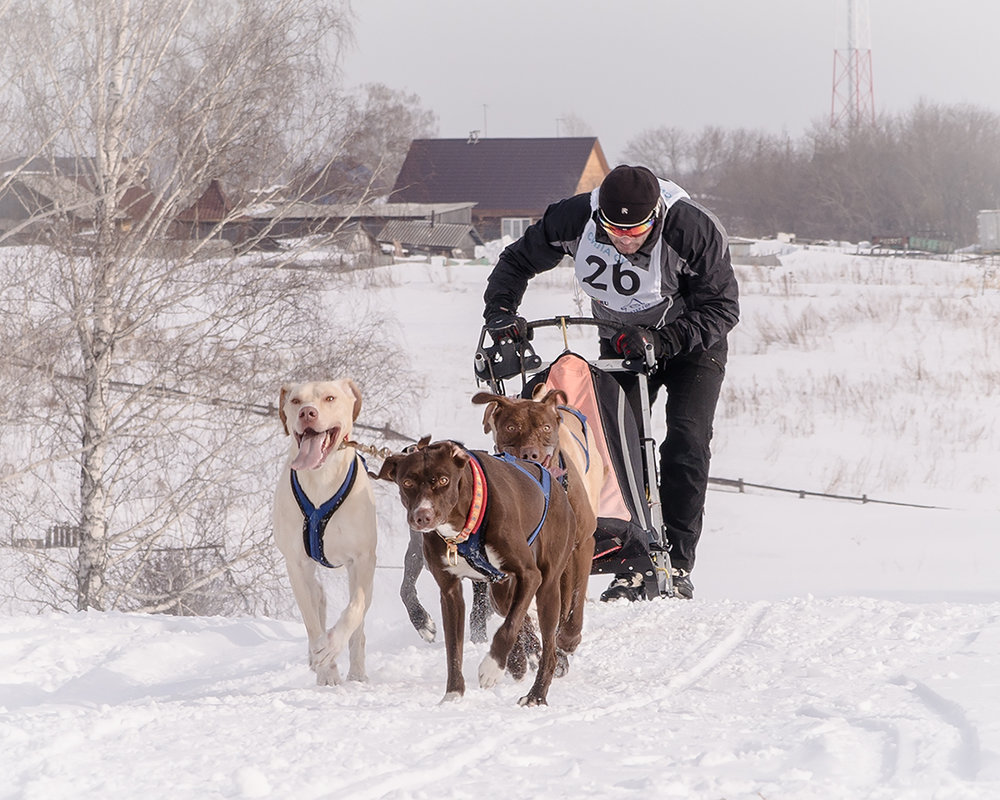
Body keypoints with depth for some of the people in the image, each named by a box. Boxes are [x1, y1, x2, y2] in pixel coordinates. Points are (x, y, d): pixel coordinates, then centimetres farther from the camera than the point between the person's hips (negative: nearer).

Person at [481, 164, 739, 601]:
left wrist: (659, 341, -36)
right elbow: (517, 260, -5)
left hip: (691, 342, -3)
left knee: (686, 444, -18)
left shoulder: (694, 231, -32)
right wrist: (500, 310, -22)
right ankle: (633, 564, -6)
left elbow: (722, 308, -24)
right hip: (622, 343, 3)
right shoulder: (575, 219, -23)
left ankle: (677, 562, -12)